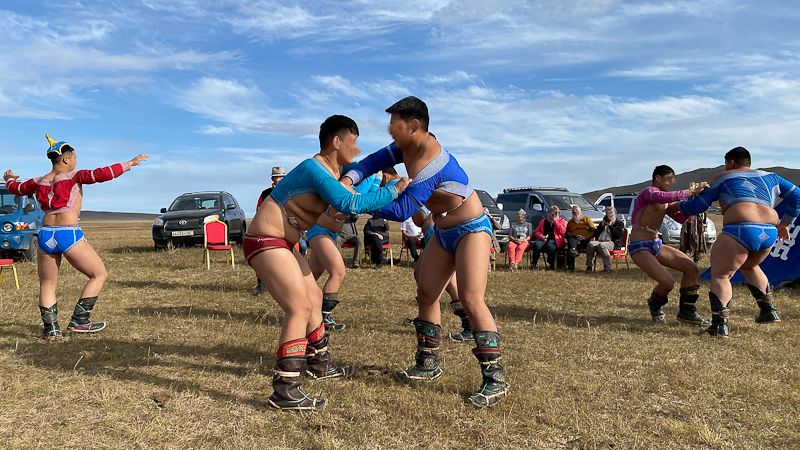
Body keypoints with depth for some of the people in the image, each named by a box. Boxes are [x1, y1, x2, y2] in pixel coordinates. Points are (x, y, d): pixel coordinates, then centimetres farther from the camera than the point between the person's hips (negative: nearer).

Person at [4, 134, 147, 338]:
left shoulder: (40, 181, 13)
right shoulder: (73, 176, -2)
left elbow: (15, 188, 30)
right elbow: (103, 174, -13)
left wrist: (10, 179, 52)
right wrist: (129, 164, -6)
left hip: (45, 235, 6)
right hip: (69, 235, -6)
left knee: (47, 284, 18)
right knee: (100, 275, 6)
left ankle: (50, 327, 15)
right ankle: (79, 320, 2)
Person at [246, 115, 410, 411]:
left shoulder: (332, 172, 10)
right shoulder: (316, 169, -20)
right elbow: (351, 205, -33)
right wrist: (394, 190, -23)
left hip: (280, 243, 11)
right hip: (266, 241, -11)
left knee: (314, 297, 19)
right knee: (300, 307, -16)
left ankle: (320, 364, 35)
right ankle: (284, 391, -14)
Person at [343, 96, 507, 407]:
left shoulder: (429, 164, -30)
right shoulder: (408, 147, -2)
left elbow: (402, 211, -31)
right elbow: (375, 160, 3)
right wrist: (349, 180, -16)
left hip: (471, 230, -10)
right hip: (443, 233, 10)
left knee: (471, 299, -19)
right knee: (426, 295, 9)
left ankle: (495, 379, -14)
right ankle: (428, 363, 20)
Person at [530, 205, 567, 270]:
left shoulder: (561, 221, 12)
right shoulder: (544, 221, 20)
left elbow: (562, 231, -8)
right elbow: (537, 232, 16)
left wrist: (555, 221, -4)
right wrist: (541, 236, -6)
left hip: (555, 240, -3)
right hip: (544, 239, 3)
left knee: (550, 245, -38)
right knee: (537, 244, -31)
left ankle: (551, 265, -24)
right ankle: (533, 264, -23)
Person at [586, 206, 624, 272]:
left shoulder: (619, 223, 15)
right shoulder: (603, 223, 29)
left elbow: (618, 235, -4)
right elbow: (595, 234, 19)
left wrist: (610, 226, -3)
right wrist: (601, 226, 8)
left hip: (612, 242, -4)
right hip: (600, 241, 4)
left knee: (601, 245, -39)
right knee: (590, 244, -30)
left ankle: (607, 268, -37)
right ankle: (589, 266, -28)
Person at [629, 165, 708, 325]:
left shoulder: (666, 202, 16)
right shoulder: (648, 192, -12)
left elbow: (681, 218, 14)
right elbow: (662, 197, -34)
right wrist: (691, 192, -29)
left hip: (656, 244, 9)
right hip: (639, 247, -9)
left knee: (692, 268, 0)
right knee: (668, 282, -21)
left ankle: (686, 311, 15)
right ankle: (655, 305, 14)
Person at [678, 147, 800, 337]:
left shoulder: (723, 179, 13)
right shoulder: (770, 177, 26)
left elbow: (696, 206, 14)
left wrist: (680, 204, 33)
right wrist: (784, 223, 33)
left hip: (740, 231, -6)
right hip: (769, 234, 6)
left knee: (719, 275, 3)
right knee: (749, 266, 33)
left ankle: (719, 324, -10)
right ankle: (768, 310, 31)